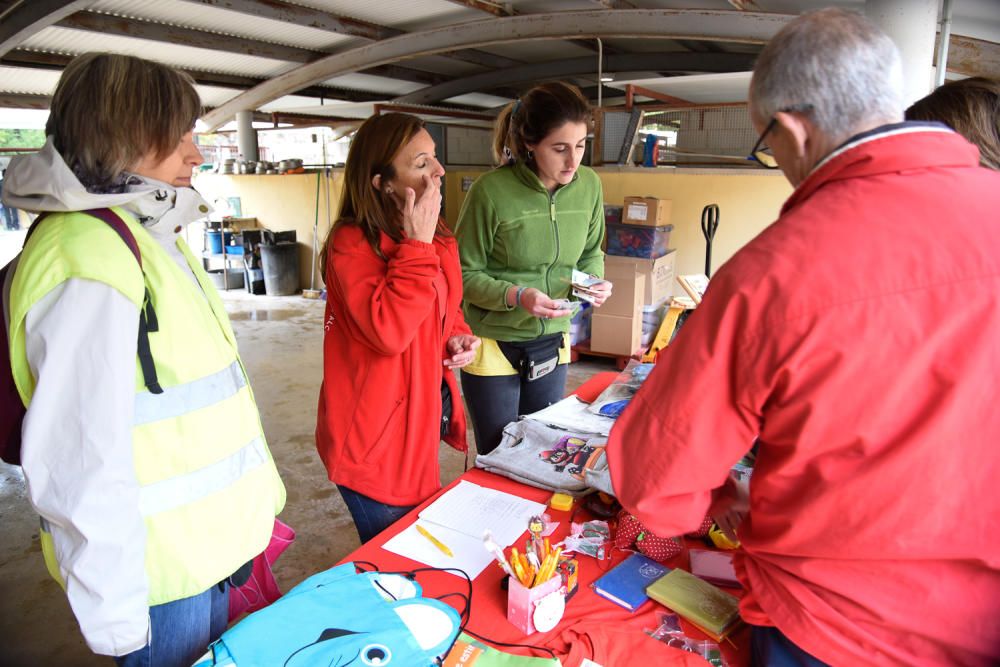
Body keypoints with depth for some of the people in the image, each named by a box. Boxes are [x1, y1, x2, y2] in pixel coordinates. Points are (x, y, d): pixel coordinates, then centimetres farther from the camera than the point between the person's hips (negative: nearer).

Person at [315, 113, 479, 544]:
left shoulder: (436, 238, 5)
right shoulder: (351, 244, -20)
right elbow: (388, 330, -33)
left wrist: (457, 336, -2)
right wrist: (417, 245, -29)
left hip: (423, 416, 8)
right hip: (375, 438, -8)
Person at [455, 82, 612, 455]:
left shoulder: (589, 185, -5)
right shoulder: (491, 191, -19)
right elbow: (465, 274, -12)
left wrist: (594, 281, -11)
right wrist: (516, 296, -26)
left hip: (552, 344, 5)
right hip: (494, 347, -4)